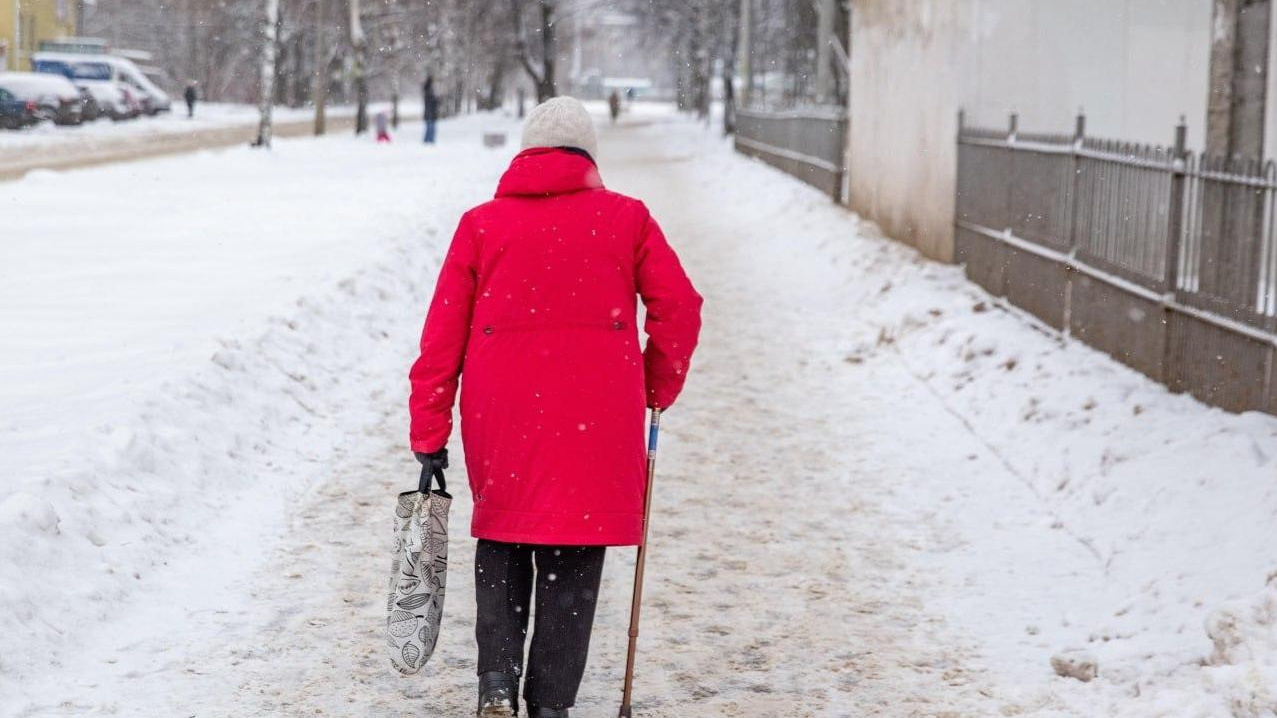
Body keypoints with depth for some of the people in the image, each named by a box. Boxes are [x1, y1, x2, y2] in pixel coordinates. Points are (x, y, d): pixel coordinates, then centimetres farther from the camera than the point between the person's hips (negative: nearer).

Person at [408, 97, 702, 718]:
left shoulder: (481, 223, 9)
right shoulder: (625, 217, 7)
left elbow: (443, 334, 4)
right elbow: (679, 307, 2)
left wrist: (429, 432, 5)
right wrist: (659, 387, 17)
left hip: (501, 413, 1)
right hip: (597, 416, -1)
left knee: (502, 540, 19)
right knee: (574, 561, 7)